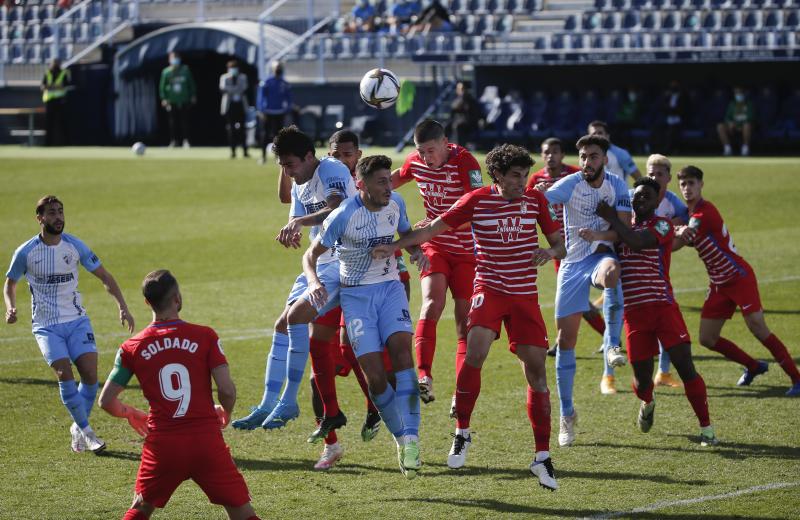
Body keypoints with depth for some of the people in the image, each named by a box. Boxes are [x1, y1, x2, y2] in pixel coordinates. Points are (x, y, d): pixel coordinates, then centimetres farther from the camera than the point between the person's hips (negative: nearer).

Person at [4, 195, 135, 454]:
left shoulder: (75, 246, -2)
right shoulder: (25, 252, -6)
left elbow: (104, 276, 6)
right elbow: (10, 284, 9)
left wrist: (122, 306, -5)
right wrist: (10, 308, -11)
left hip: (76, 320, 2)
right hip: (46, 325, -2)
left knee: (90, 373, -11)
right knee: (64, 373, -19)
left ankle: (78, 428, 11)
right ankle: (86, 432, -10)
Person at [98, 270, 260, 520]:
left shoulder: (132, 348, 3)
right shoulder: (205, 336, -3)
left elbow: (106, 401, 5)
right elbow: (227, 390, -9)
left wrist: (131, 414, 26)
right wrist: (225, 412, 14)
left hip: (162, 444, 2)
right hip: (206, 441, -2)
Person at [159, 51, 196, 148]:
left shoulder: (185, 70, 2)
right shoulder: (166, 72, -1)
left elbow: (191, 83, 10)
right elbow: (162, 86, 2)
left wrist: (193, 95, 8)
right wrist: (163, 98, -5)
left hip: (184, 100, 0)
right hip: (172, 101, 0)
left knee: (184, 121, -2)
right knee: (173, 121, 1)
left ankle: (186, 140, 3)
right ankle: (173, 140, 9)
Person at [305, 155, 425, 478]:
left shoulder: (395, 204, -2)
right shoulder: (344, 216, -15)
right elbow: (311, 255, -6)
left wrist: (415, 250, -3)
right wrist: (313, 282, -27)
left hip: (390, 287, 3)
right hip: (356, 295, -3)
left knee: (401, 349, -23)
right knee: (374, 376, -12)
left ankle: (410, 437, -26)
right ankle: (401, 438, 8)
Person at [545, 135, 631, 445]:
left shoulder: (617, 186, -1)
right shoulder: (571, 184, -9)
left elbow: (624, 227, -5)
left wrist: (601, 238, -21)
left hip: (600, 255, 0)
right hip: (572, 262, 0)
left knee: (611, 271, -41)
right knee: (565, 340, -2)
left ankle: (612, 346, -31)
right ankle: (567, 414, 10)